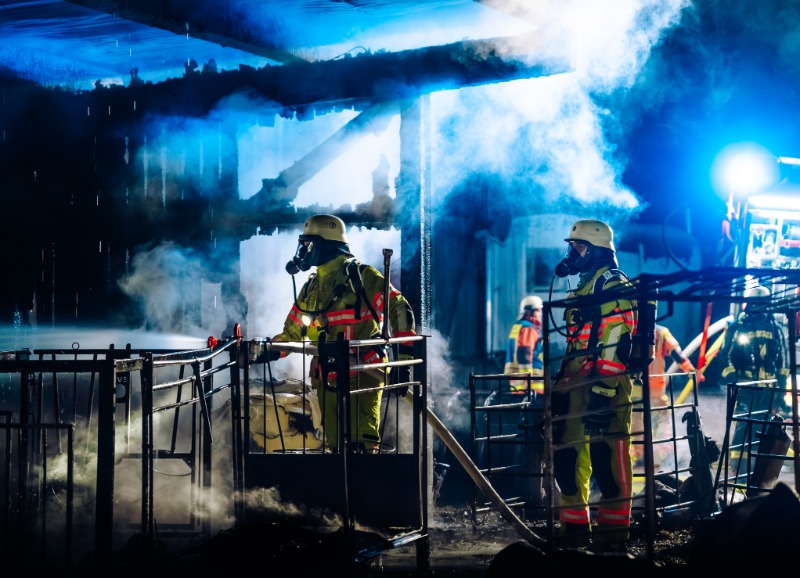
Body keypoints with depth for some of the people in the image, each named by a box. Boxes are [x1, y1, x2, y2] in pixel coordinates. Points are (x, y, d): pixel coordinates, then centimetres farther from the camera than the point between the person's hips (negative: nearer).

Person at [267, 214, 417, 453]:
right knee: (336, 446, 8)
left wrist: (404, 360, -14)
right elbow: (292, 333, 20)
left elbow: (399, 310, -8)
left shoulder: (362, 276, -5)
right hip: (328, 378, 7)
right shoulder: (311, 287, 17)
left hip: (363, 376, -7)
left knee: (362, 444, -15)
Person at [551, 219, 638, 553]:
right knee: (566, 456, 11)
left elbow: (617, 344, -18)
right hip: (576, 384, 10)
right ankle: (574, 527, 20)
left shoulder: (613, 286, -9)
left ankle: (614, 533, -5)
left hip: (605, 386, -10)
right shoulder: (583, 288, 23)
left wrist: (602, 391, -23)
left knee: (607, 459, -9)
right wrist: (562, 381, 26)